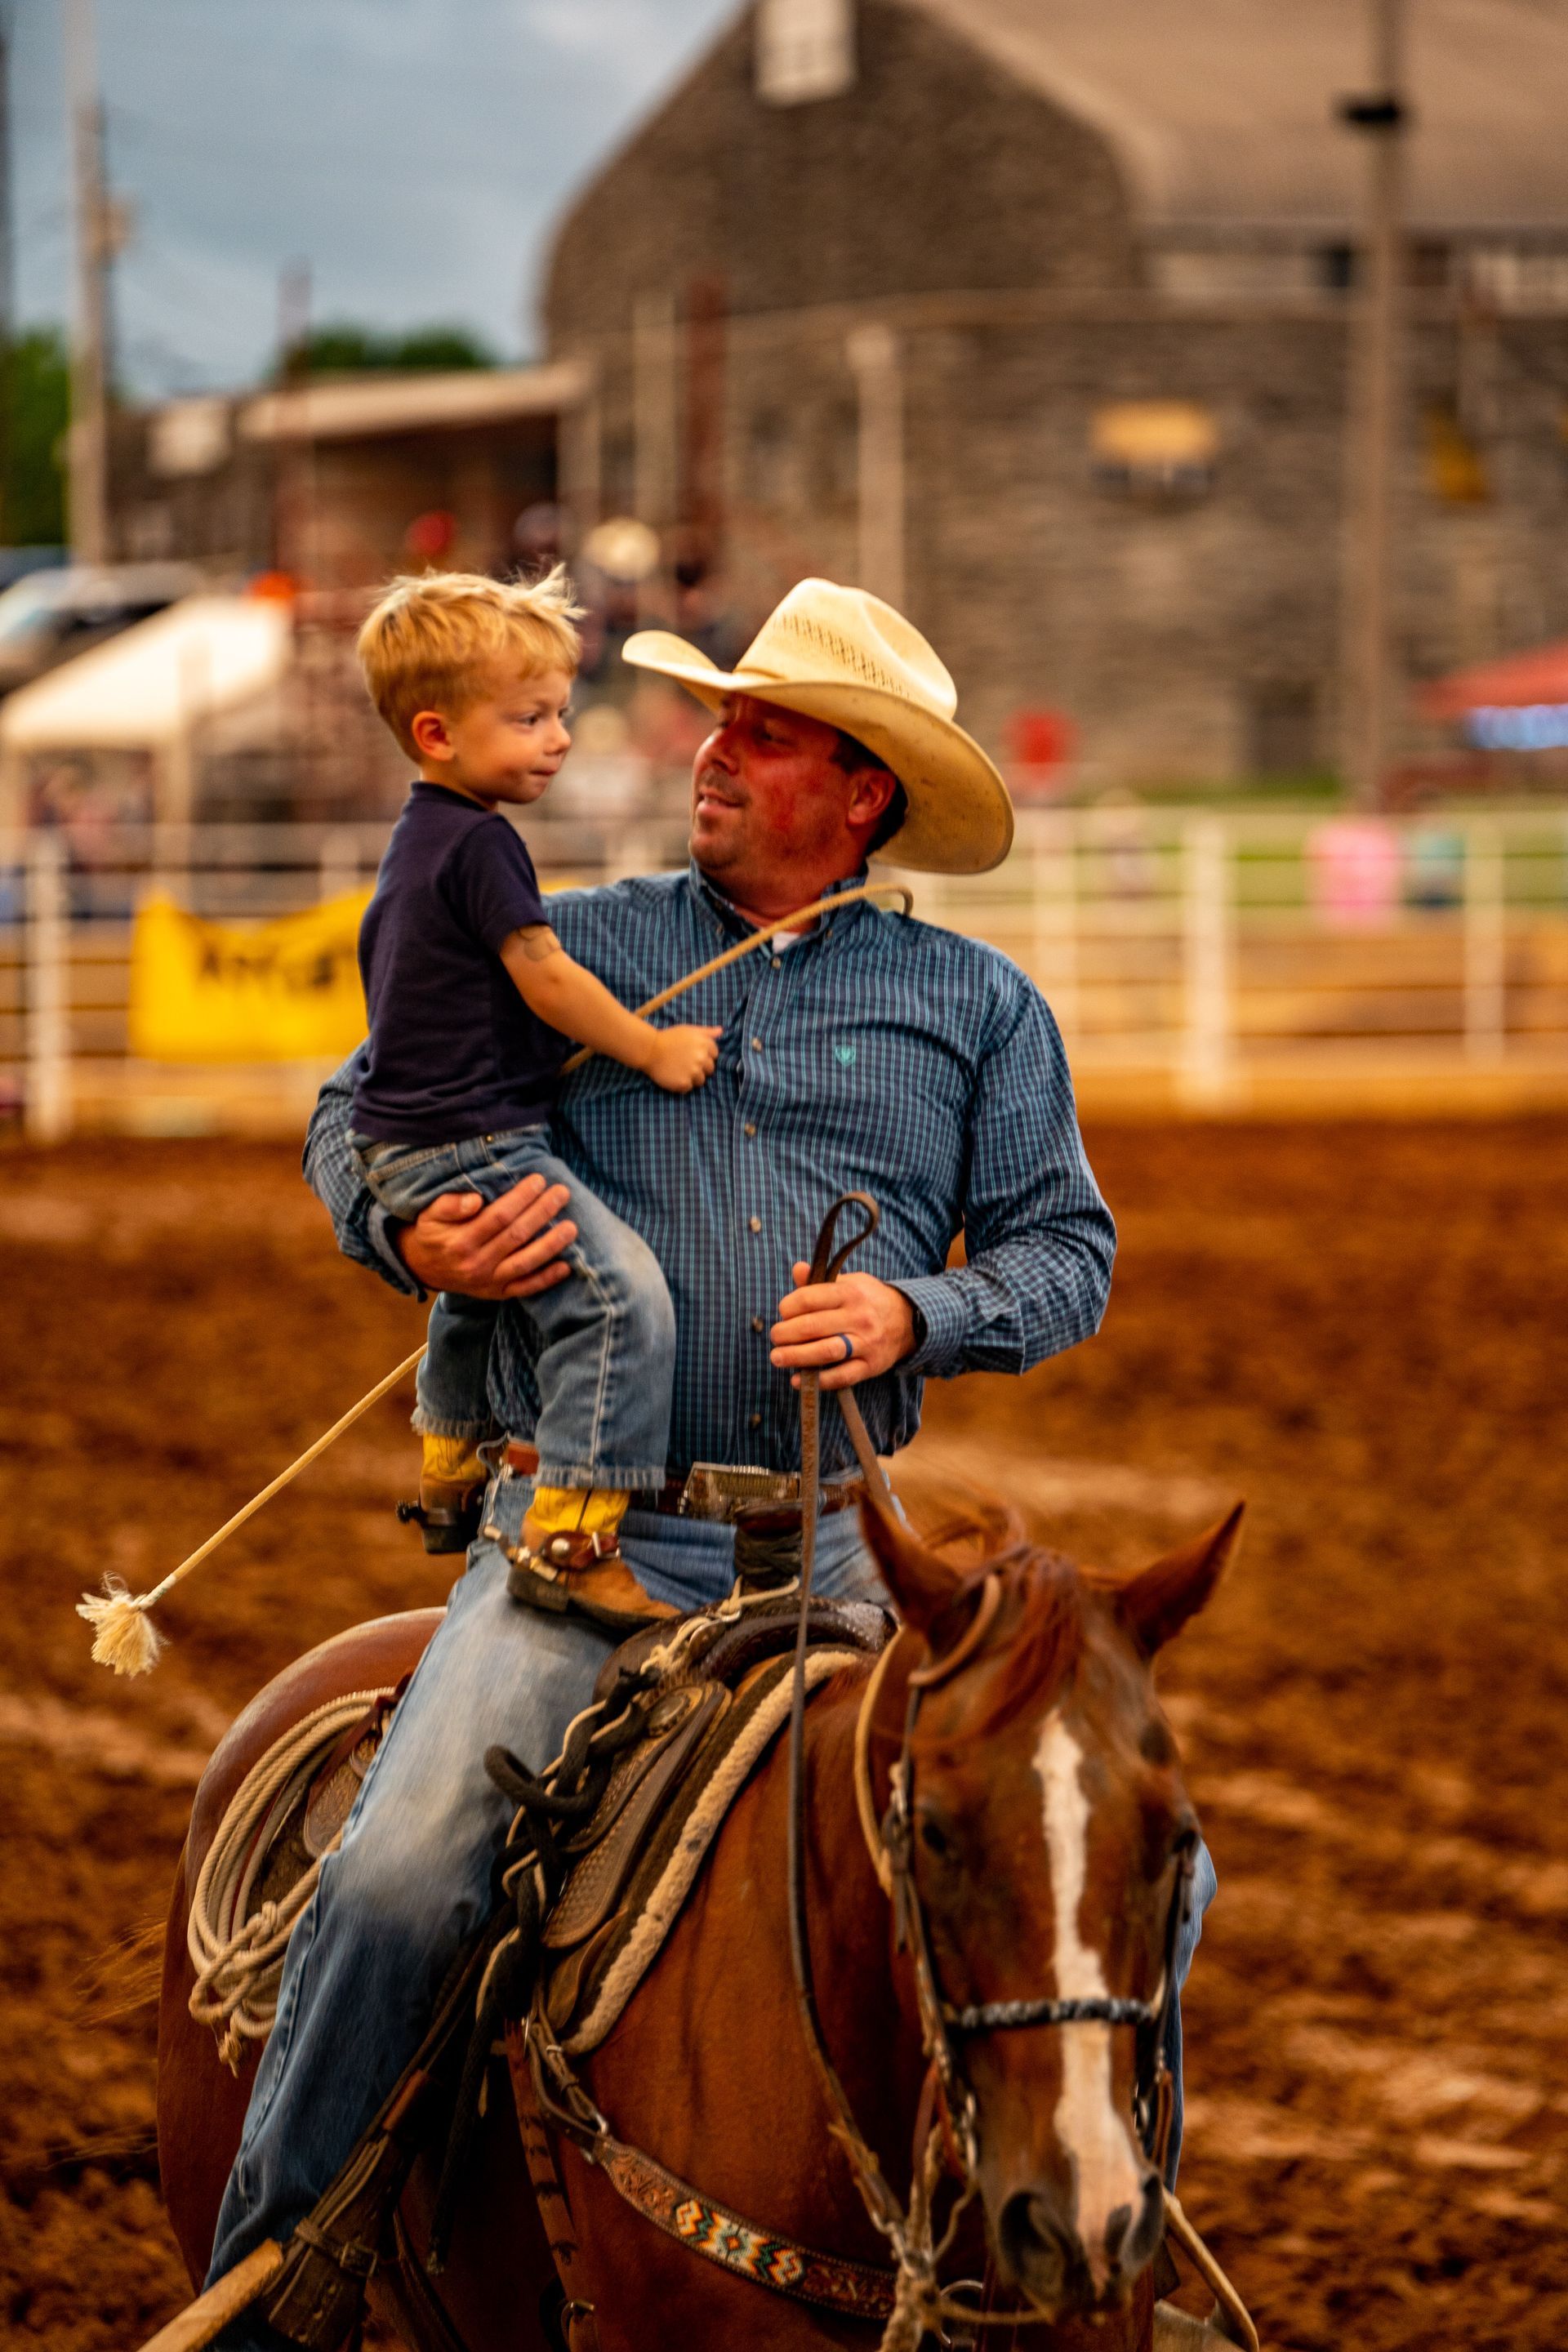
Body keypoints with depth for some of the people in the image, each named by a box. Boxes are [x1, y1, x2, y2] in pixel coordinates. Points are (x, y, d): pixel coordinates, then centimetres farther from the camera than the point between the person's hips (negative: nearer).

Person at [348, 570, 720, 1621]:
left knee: (475, 1297, 36)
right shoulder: (480, 842, -15)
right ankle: (571, 1534, -29)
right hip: (470, 1147, -11)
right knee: (620, 1293, -23)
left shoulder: (416, 841, 18)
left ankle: (452, 1481, 55)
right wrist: (654, 1050, -6)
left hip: (405, 1149, 11)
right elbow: (545, 979, -16)